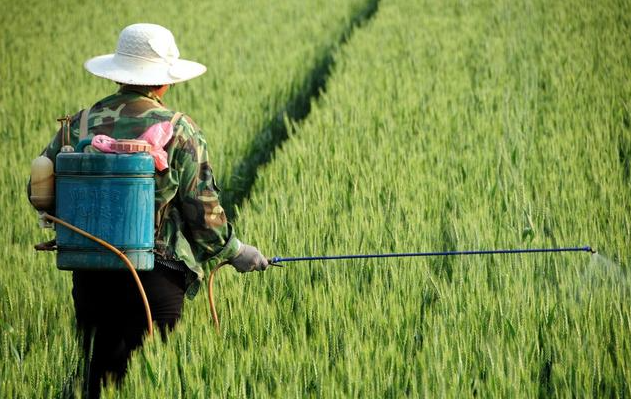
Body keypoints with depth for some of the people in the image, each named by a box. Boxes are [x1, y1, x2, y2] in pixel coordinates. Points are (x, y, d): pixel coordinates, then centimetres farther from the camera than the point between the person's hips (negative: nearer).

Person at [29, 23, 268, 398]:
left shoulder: (80, 125, 5)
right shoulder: (180, 131, -6)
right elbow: (204, 212, -6)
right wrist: (235, 252, 11)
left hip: (90, 276, 4)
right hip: (156, 275, -4)